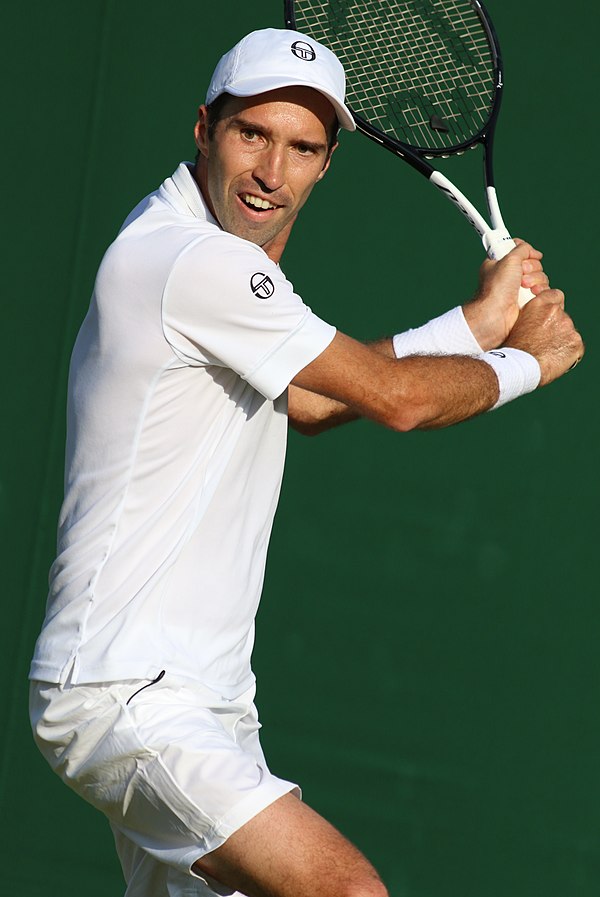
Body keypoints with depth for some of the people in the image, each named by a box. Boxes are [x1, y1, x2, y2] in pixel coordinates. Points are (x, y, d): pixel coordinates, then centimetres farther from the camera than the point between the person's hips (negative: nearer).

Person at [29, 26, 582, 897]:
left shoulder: (204, 256, 16)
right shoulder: (198, 262, -16)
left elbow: (314, 401, 24)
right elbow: (397, 397, -11)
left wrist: (477, 320, 19)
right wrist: (524, 361, 6)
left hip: (207, 697, 11)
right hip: (122, 693, -11)